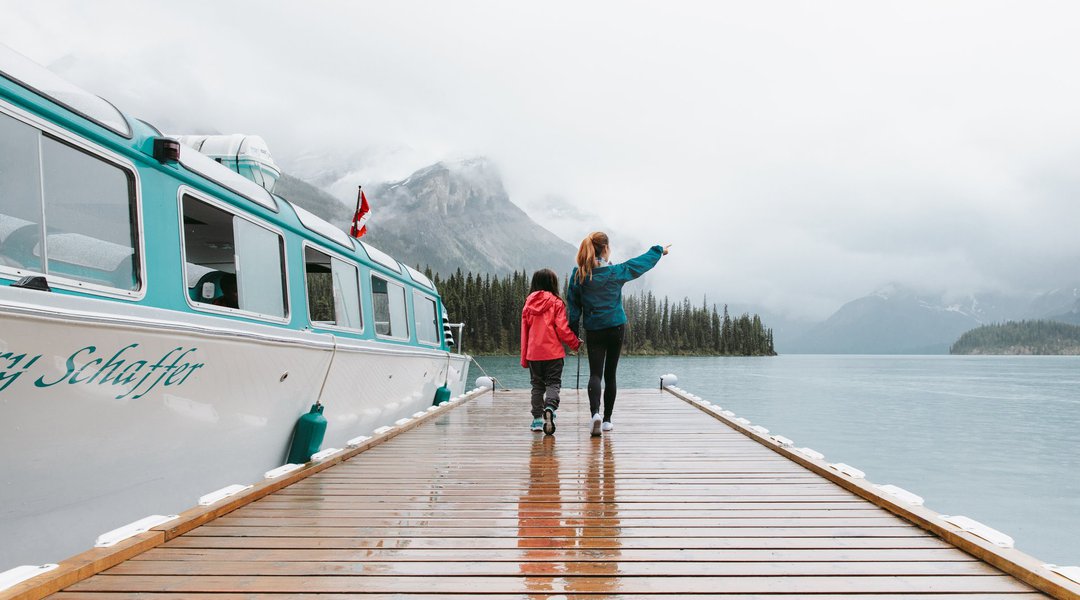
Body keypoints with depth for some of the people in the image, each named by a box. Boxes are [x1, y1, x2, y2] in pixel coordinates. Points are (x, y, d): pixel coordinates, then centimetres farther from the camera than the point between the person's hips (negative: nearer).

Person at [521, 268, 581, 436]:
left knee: (537, 385, 14)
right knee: (553, 384, 0)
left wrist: (524, 358, 15)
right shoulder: (557, 303, -4)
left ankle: (537, 419, 12)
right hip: (553, 353, -3)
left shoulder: (528, 304, 8)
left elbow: (524, 331, 9)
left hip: (533, 353, 4)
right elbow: (562, 329, -10)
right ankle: (549, 409, -26)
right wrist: (576, 343, 7)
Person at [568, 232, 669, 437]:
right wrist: (659, 251, 27)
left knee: (595, 374, -3)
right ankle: (607, 419, 15)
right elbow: (641, 263, 9)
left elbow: (573, 304, 0)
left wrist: (573, 331, 8)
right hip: (616, 328, 0)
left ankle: (595, 412, -27)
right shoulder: (616, 272, -6)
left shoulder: (578, 275, -4)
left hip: (593, 330, 0)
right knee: (610, 375, 9)